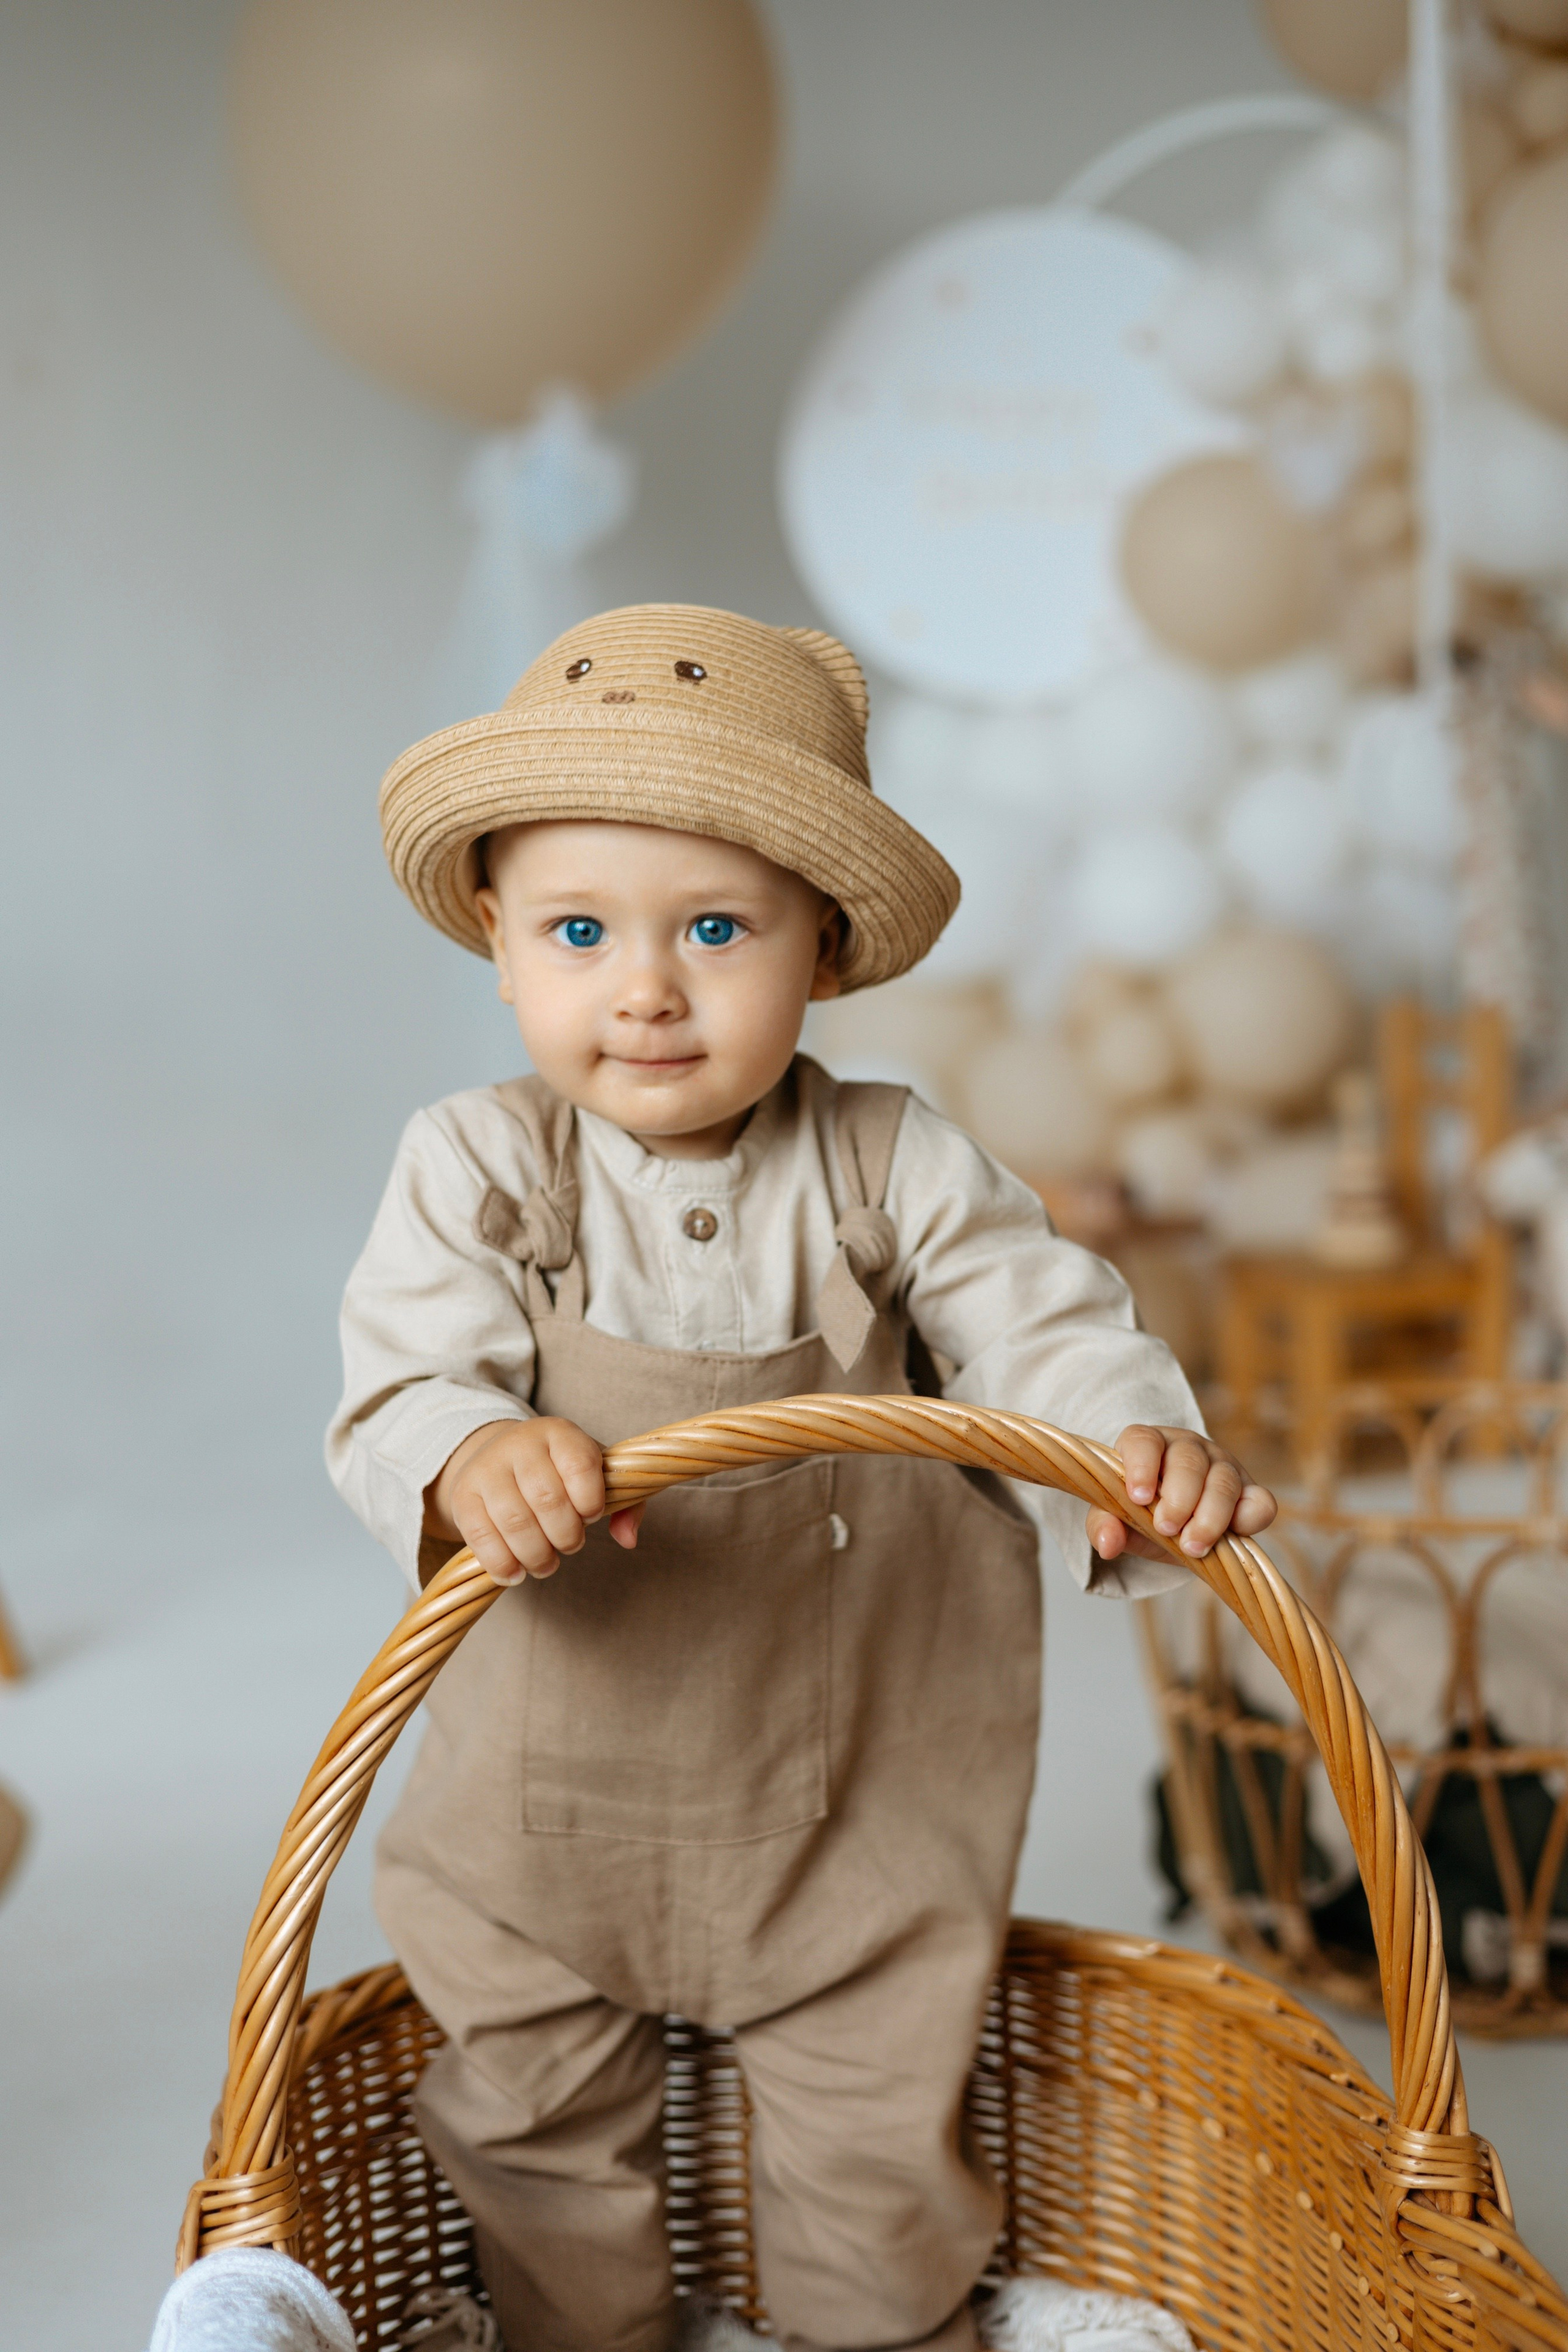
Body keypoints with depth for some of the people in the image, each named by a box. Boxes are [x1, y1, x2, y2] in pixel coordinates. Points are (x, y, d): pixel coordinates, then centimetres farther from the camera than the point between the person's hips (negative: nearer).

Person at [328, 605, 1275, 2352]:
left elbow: (1044, 1327, -13)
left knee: (879, 2170, 18)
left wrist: (1141, 1446, -36)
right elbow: (400, 1387, -23)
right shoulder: (477, 1171, -13)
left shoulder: (894, 1169, -11)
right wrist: (473, 1460, -47)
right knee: (538, 2155, 20)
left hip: (859, 1811, 0)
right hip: (549, 1813, 1)